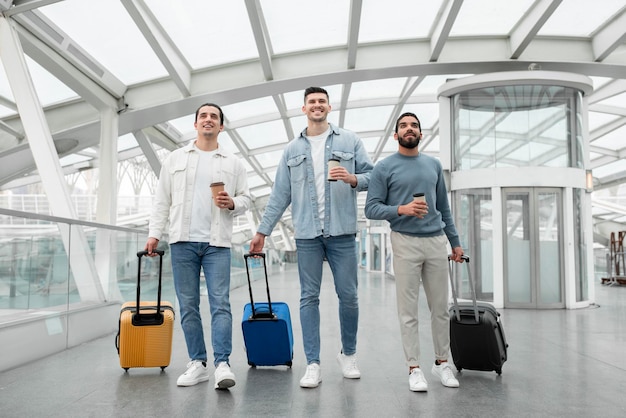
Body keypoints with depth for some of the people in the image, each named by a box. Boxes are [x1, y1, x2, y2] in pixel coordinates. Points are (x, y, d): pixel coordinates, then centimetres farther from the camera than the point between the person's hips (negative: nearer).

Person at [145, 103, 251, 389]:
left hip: (217, 242, -1)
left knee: (220, 303, -8)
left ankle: (222, 365, -7)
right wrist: (154, 233, 2)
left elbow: (245, 199, 9)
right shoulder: (175, 159, 12)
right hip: (182, 241, 2)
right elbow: (162, 200, 10)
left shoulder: (233, 163, 10)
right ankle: (197, 363, 12)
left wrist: (233, 203, -12)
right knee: (188, 305, 4)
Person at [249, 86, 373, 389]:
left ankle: (349, 354, 25)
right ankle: (313, 364, 9)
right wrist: (262, 230, 7)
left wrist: (353, 179, -16)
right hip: (306, 234, 2)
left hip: (342, 231, -1)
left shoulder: (349, 140, 7)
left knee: (348, 295, 4)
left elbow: (372, 176, 5)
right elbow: (280, 194, 11)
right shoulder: (292, 150, 13)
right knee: (309, 297, 2)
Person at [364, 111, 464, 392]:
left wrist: (455, 241, 15)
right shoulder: (384, 168, -1)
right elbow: (371, 208, -5)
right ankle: (414, 368, 9)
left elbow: (444, 207, 17)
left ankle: (441, 362, 24)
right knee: (408, 309, 0)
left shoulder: (434, 165, 13)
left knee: (440, 307, 10)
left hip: (437, 242, 4)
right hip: (405, 243, -4)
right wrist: (400, 209, -21)